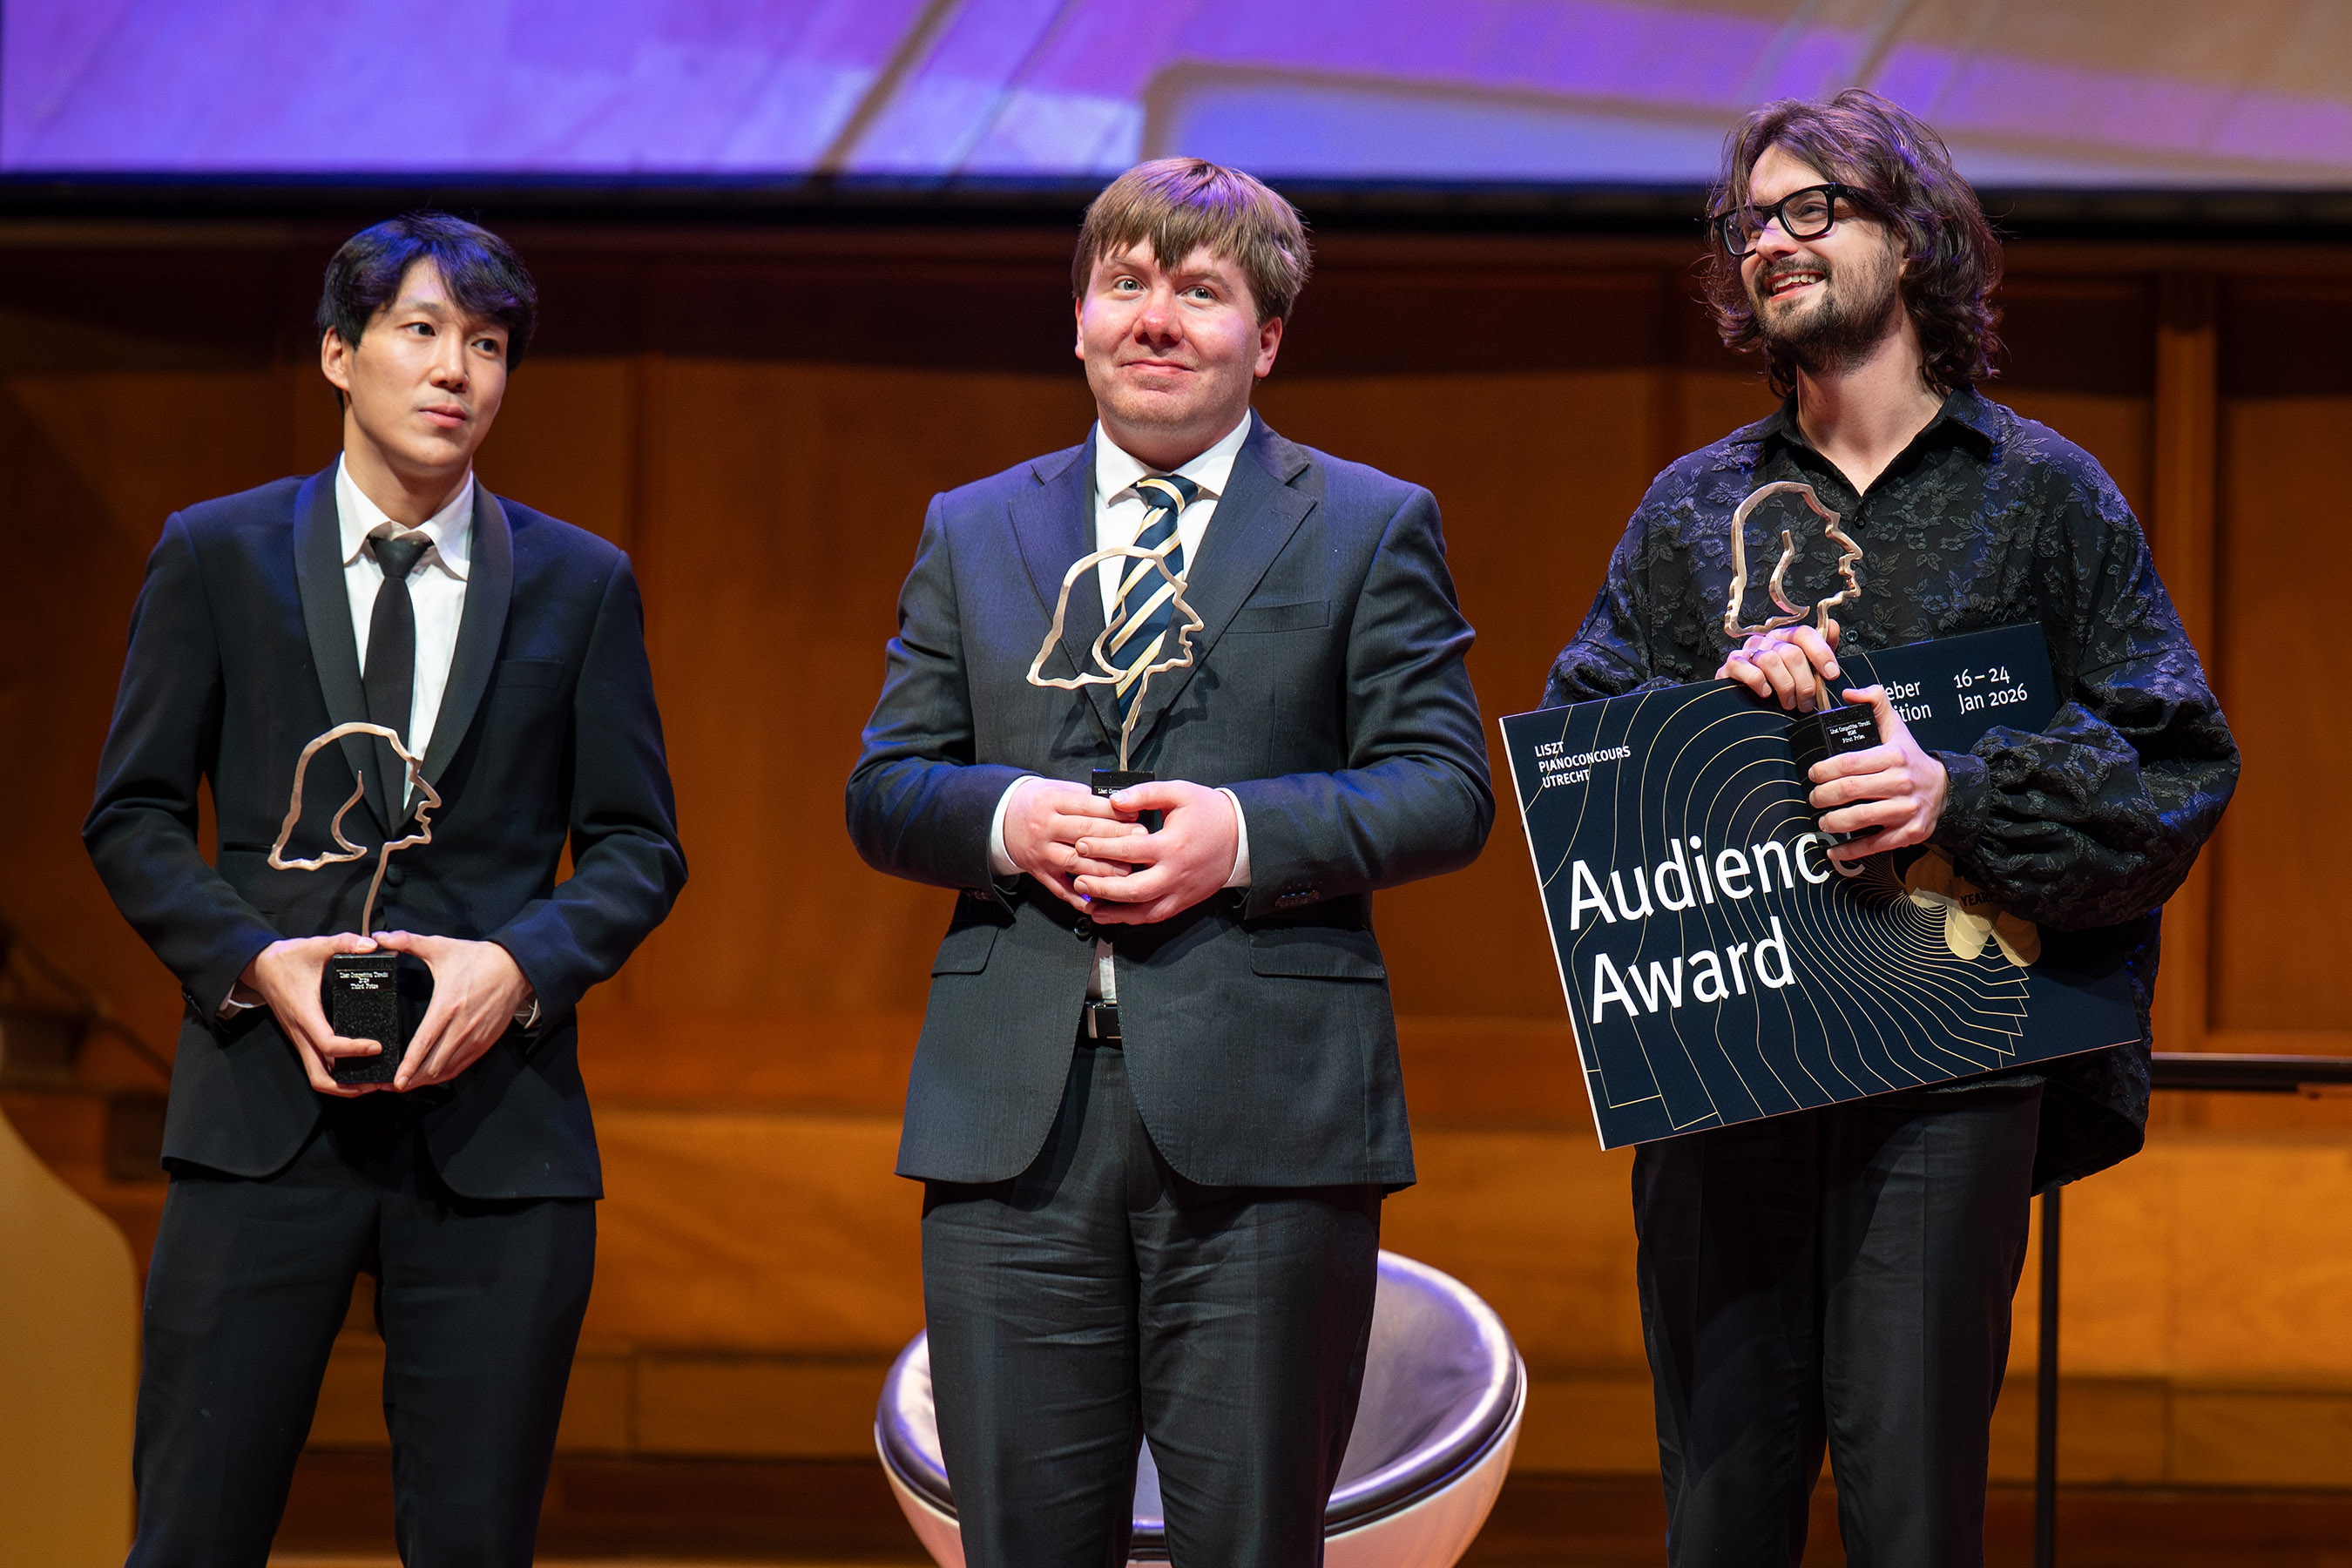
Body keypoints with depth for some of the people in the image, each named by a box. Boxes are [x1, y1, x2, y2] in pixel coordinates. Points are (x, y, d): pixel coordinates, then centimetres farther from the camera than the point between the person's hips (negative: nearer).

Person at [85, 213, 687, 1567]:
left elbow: (639, 846, 10)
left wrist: (519, 964, -10)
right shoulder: (217, 555, 7)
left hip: (496, 1125, 1)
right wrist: (257, 963, -9)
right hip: (265, 1104, -1)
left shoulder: (581, 584, 10)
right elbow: (133, 817, 8)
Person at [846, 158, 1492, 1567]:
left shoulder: (1371, 528, 9)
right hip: (1015, 1118, 3)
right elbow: (883, 789, 13)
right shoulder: (970, 534, 17)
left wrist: (1246, 835, -15)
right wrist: (1006, 818, -9)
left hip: (1264, 1123, -2)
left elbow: (1448, 790, 1)